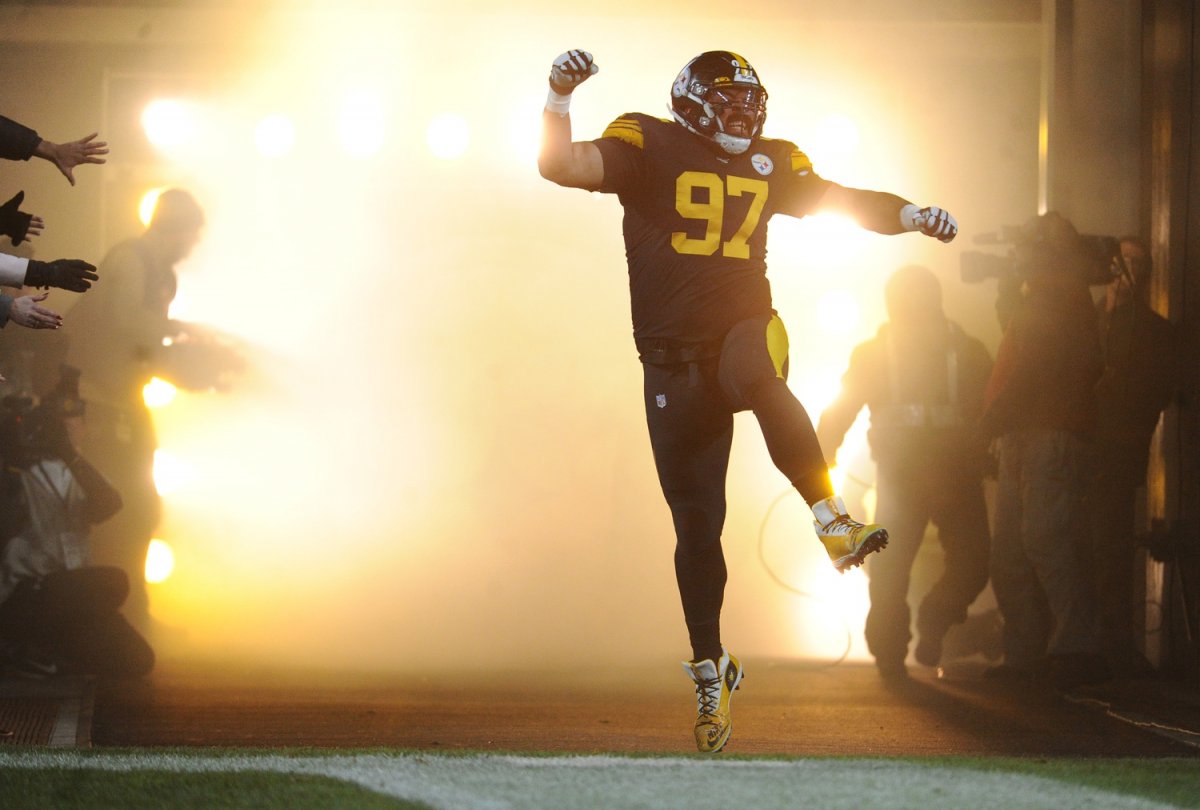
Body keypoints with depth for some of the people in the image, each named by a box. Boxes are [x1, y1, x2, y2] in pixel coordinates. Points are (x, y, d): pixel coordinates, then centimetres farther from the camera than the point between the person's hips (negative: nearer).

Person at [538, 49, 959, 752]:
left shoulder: (769, 162, 12)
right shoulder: (647, 145, -1)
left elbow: (841, 199, 21)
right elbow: (562, 165, -13)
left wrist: (910, 214, 5)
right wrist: (560, 96, -29)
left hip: (745, 329, 1)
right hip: (674, 361, -1)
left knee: (760, 379, -39)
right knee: (695, 523, 3)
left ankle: (833, 522, -43)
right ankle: (711, 668, 18)